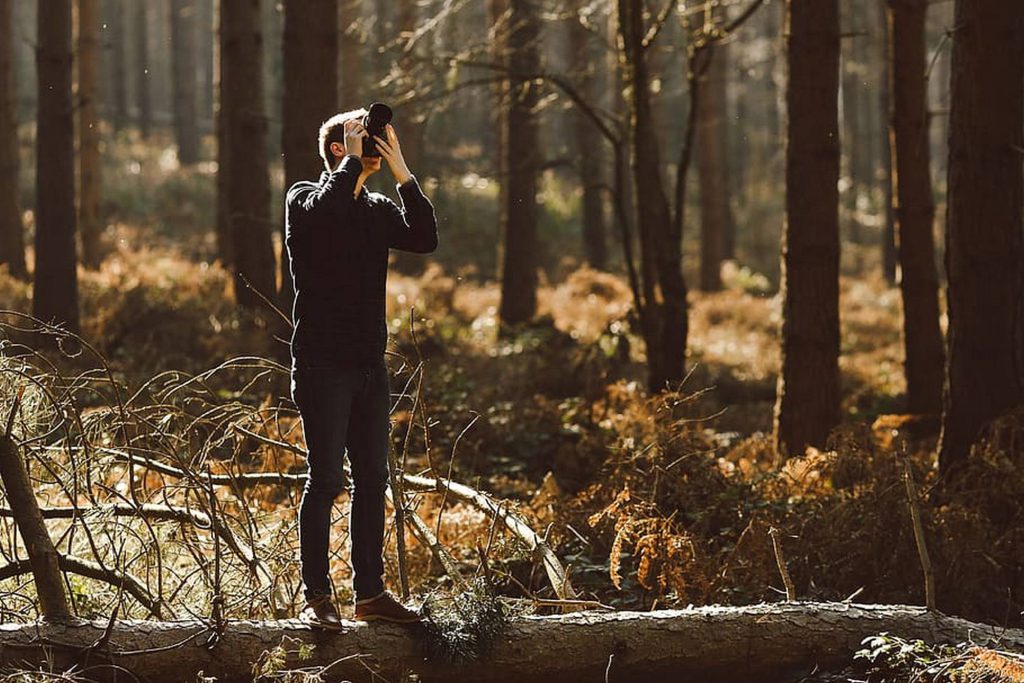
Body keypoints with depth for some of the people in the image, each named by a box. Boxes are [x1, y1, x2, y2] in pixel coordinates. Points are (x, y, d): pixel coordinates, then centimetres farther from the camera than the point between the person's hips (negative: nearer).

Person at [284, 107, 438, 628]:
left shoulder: (378, 209, 15)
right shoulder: (304, 199, -2)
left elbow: (424, 239, -3)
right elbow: (322, 213, -26)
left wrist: (400, 170, -6)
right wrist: (353, 160, -17)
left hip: (370, 366, 6)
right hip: (323, 365, -6)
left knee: (371, 478, 8)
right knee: (325, 478, -7)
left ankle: (369, 592, 14)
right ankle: (316, 596, -3)